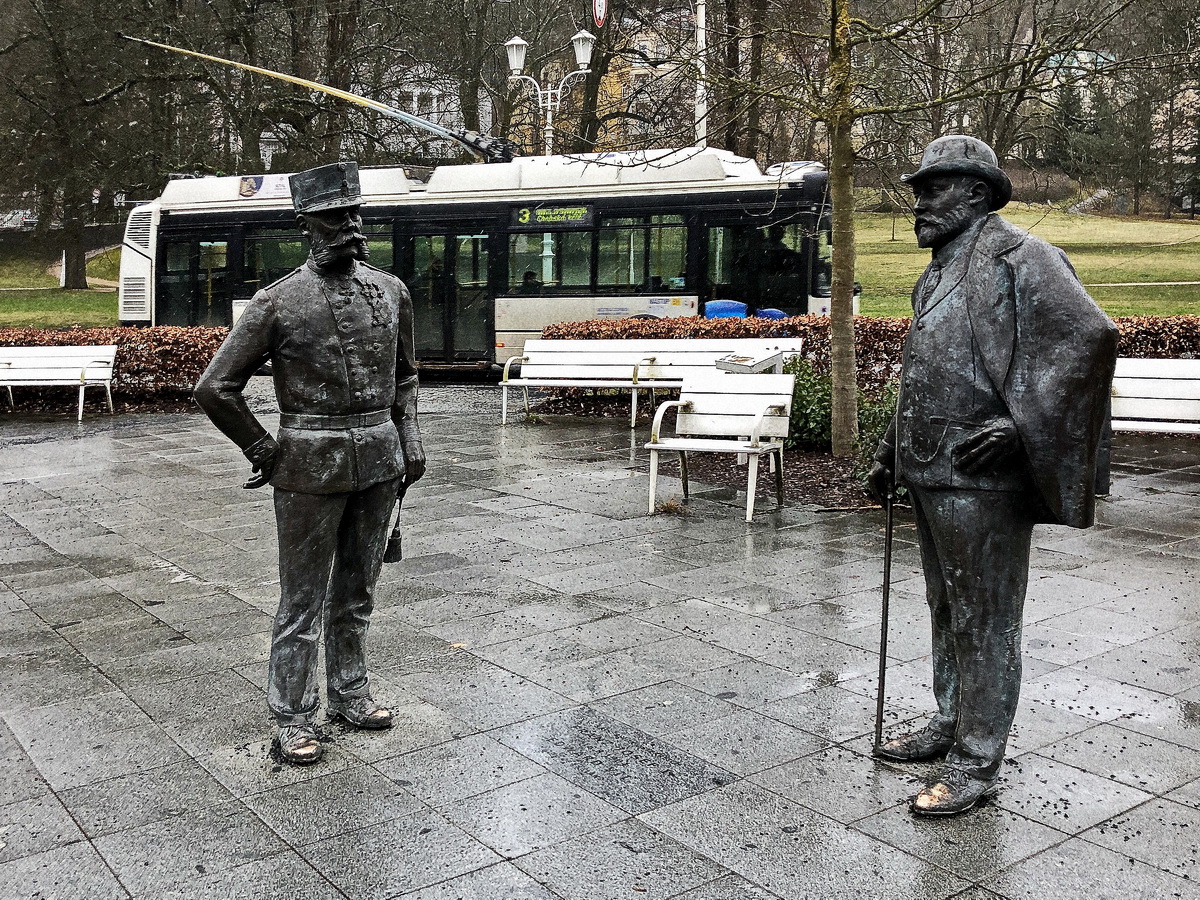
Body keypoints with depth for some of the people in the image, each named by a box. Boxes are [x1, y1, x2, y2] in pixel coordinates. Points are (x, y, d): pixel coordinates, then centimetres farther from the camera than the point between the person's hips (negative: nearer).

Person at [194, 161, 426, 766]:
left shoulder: (390, 292, 6)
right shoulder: (278, 302, -9)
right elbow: (215, 387, -6)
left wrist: (409, 441, 9)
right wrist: (264, 453, -6)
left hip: (379, 460, 5)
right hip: (311, 468, -5)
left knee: (357, 591, 16)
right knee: (303, 601, 4)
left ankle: (350, 693, 31)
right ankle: (293, 718, 15)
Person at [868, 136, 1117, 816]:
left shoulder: (1019, 258, -10)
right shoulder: (938, 274, 18)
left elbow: (1090, 337, -20)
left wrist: (1020, 427, -23)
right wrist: (893, 451, 23)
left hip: (982, 480, -9)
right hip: (932, 474, 9)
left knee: (983, 619, 0)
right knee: (947, 609, 19)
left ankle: (977, 760, 10)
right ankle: (951, 725, 34)